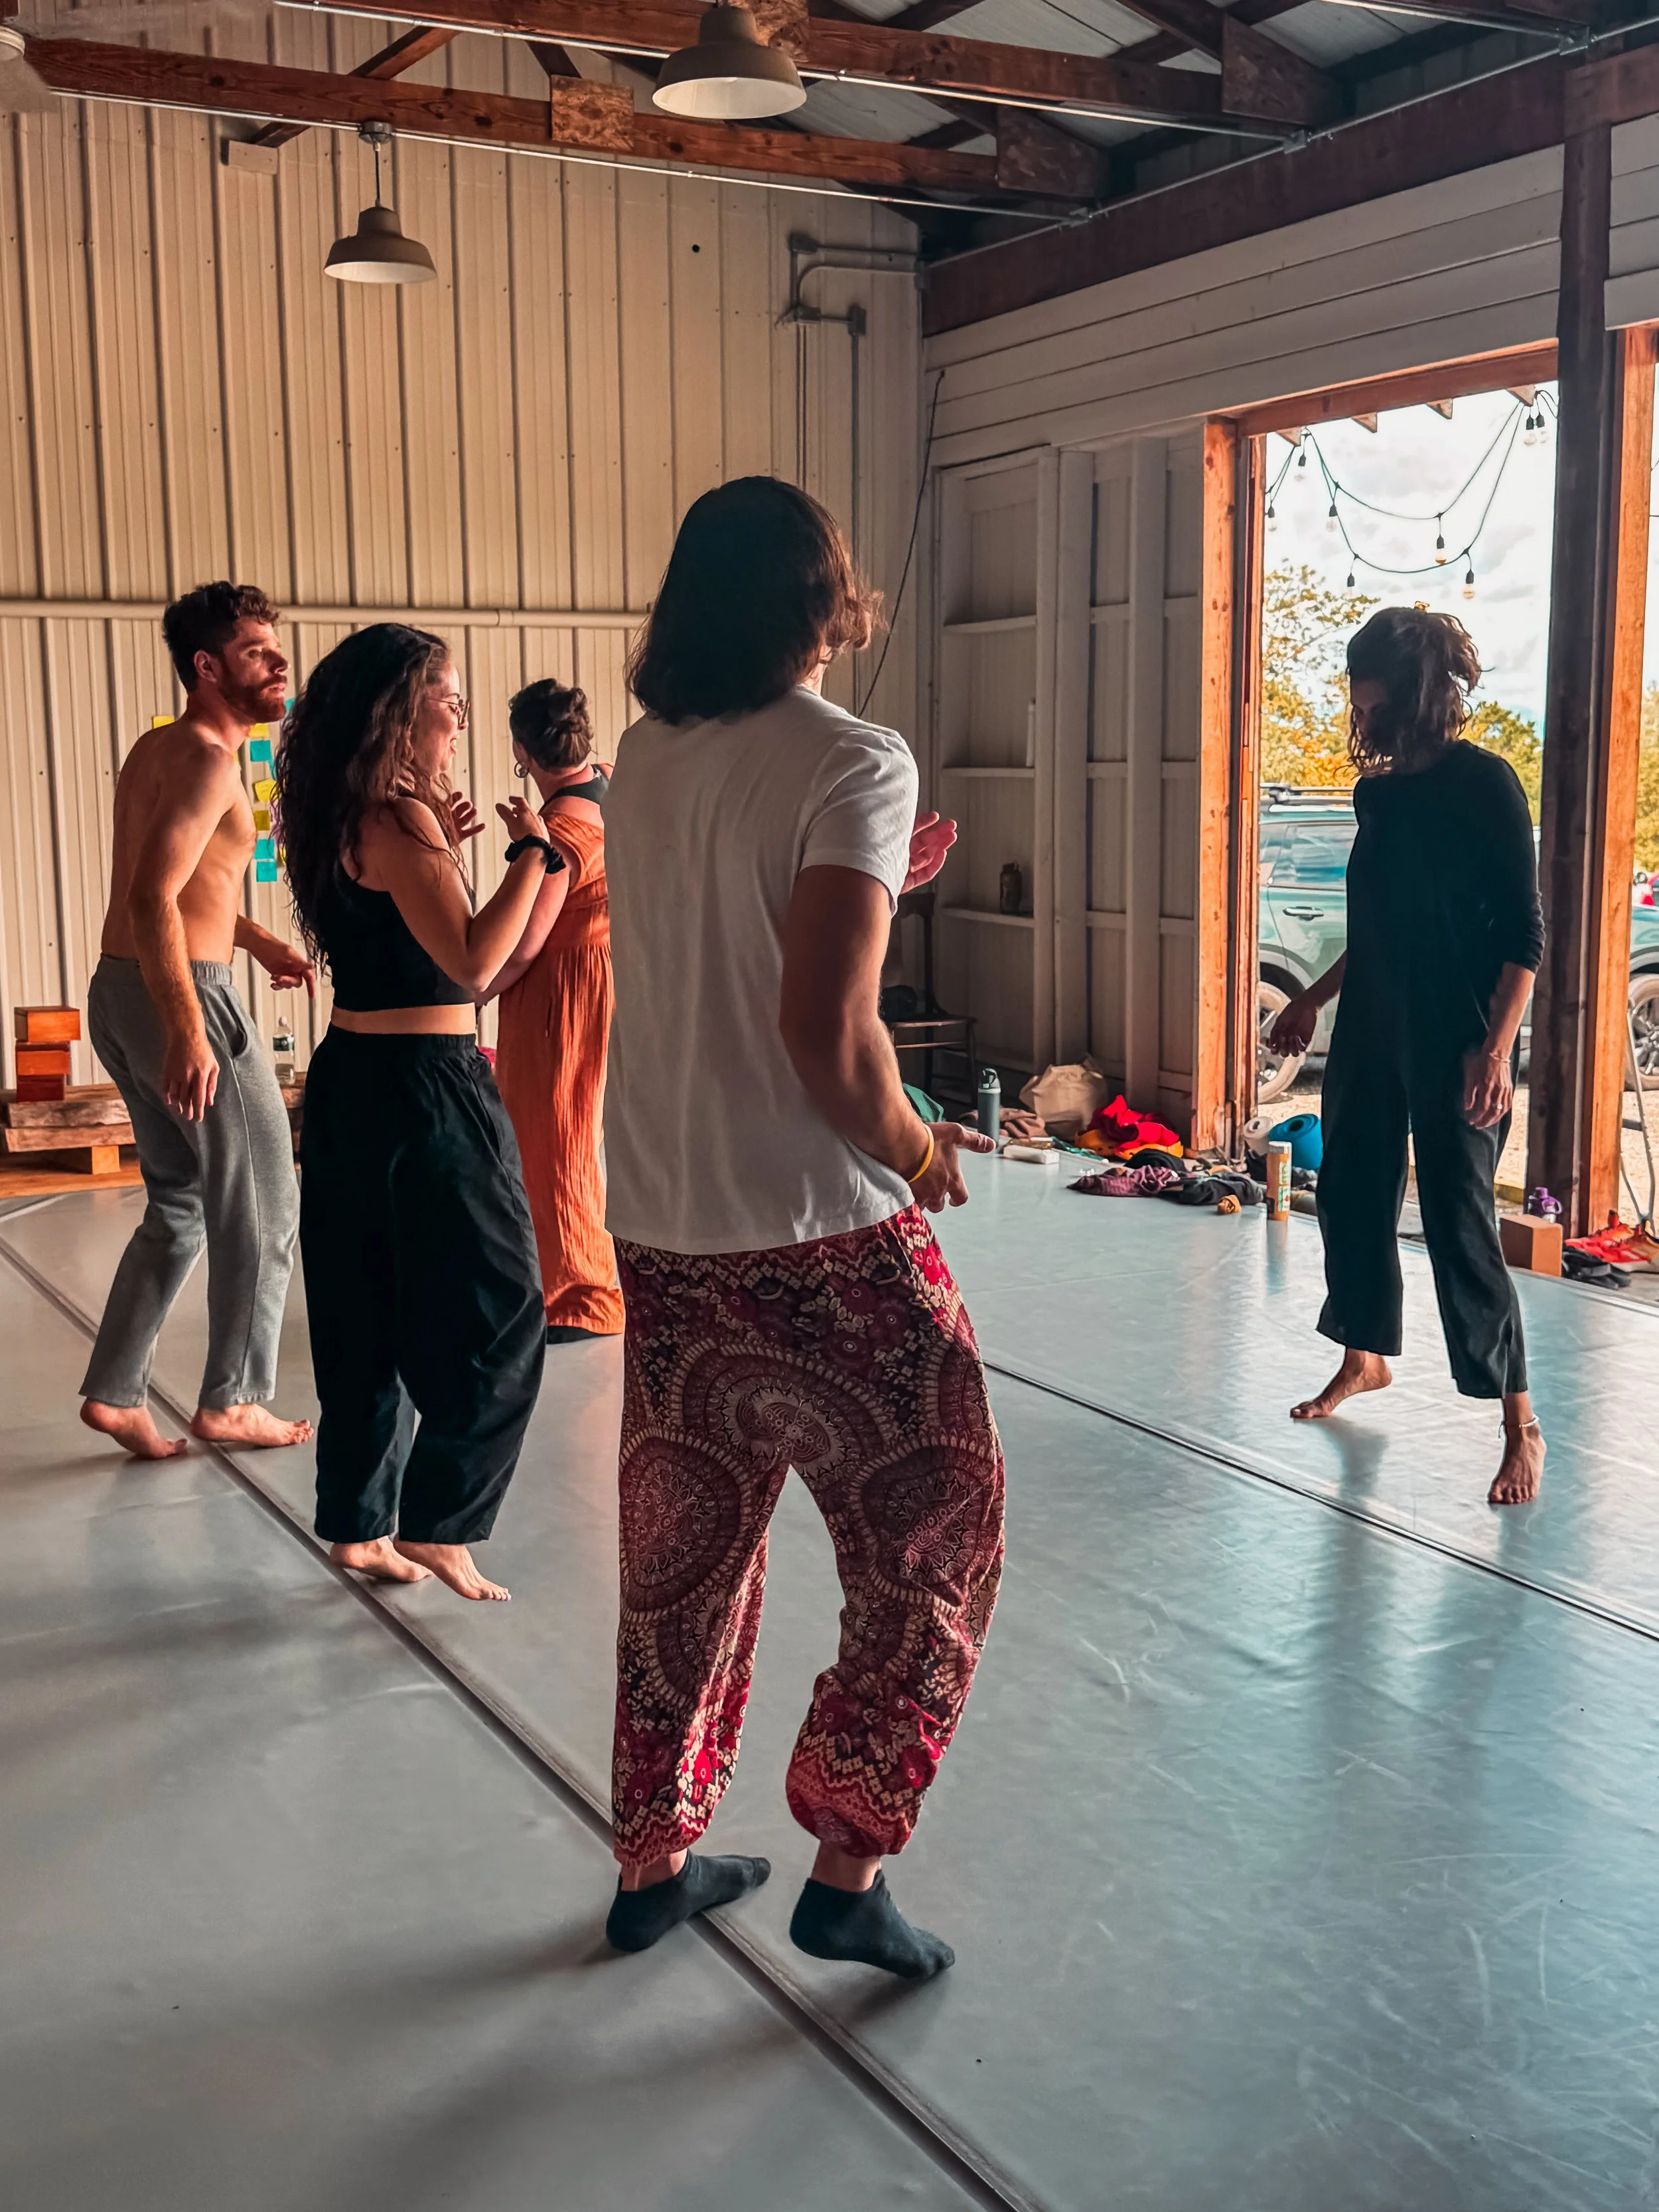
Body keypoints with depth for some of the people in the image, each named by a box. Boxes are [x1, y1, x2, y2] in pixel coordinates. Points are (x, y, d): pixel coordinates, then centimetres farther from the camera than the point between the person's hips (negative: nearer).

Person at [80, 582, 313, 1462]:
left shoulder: (157, 748, 16)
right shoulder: (209, 759, -15)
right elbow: (152, 897, -25)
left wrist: (255, 939, 27)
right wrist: (188, 1032, -29)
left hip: (118, 993, 10)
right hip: (182, 993, -9)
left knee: (180, 1206, 18)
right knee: (261, 1207, 4)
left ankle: (115, 1391, 16)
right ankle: (231, 1400, 11)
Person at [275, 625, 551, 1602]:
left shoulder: (347, 818, 11)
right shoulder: (399, 817, -16)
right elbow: (472, 961, -22)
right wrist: (531, 852, -16)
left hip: (352, 1083, 9)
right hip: (424, 1089, -9)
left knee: (370, 1320, 15)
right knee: (499, 1319, 1)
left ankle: (359, 1522, 24)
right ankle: (438, 1526, 5)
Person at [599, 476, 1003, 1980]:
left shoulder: (646, 762, 7)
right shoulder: (852, 764, -14)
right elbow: (826, 1035, -23)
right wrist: (920, 1152, -7)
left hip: (658, 1240, 7)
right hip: (820, 1243, -7)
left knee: (684, 1557, 20)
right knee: (932, 1547, 11)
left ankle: (655, 1863, 32)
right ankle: (847, 1871, 15)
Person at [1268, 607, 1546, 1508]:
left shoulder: (1485, 783, -10)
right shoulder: (1377, 790, 9)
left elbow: (1523, 936, -11)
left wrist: (1496, 1047, -19)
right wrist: (1311, 1001, 22)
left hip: (1454, 1043, -7)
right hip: (1371, 1031, 7)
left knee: (1459, 1222, -7)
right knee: (1351, 1195, 13)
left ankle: (1521, 1424, 3)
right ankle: (1365, 1357, 36)